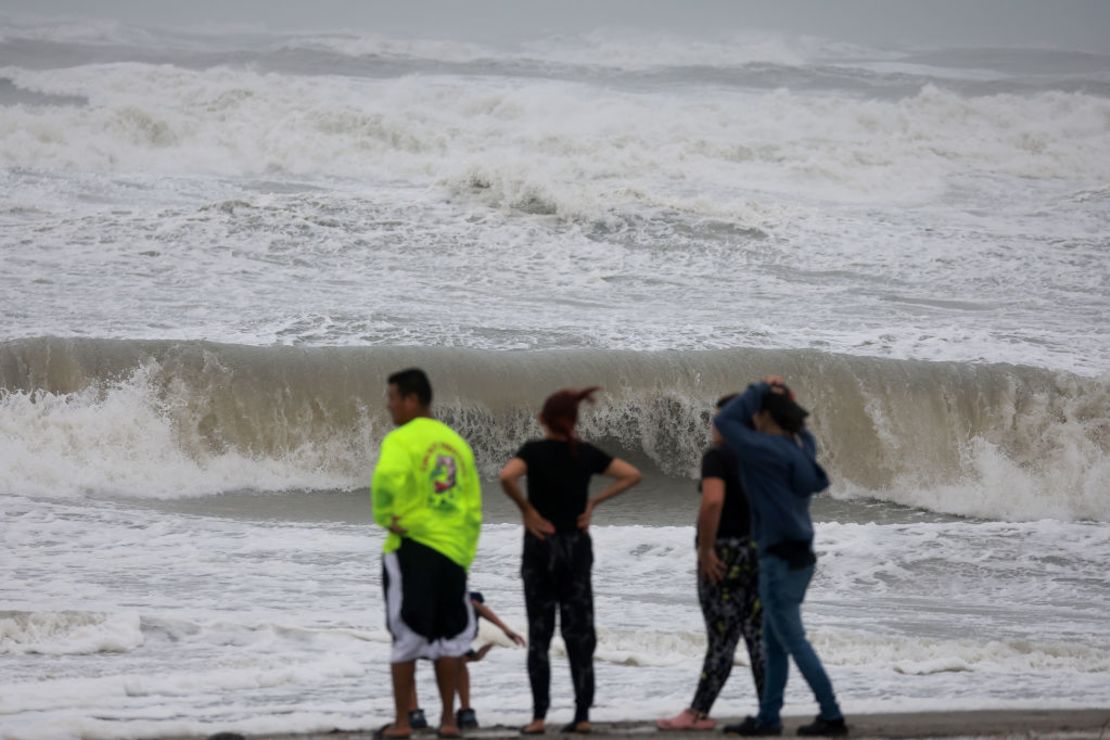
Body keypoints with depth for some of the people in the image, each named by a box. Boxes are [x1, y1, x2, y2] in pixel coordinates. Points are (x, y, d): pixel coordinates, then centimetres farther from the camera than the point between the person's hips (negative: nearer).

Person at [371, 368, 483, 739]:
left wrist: (384, 516, -13)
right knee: (449, 636, 13)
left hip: (412, 549, -5)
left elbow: (387, 477, -30)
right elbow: (473, 509, 15)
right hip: (453, 551, 5)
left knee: (406, 637, 2)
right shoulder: (456, 443, 13)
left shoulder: (402, 440, -7)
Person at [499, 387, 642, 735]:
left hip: (540, 547, -2)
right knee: (579, 634, 6)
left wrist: (526, 508, -13)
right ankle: (582, 715, 3)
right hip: (577, 547, 2)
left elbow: (507, 477, -27)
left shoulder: (534, 450, -8)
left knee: (539, 634, 3)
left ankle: (539, 716, -2)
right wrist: (595, 501, 1)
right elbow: (632, 475, 0)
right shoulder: (586, 453, 1)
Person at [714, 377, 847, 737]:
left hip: (781, 559, -9)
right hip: (798, 554, 9)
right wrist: (782, 397, 6)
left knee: (793, 640, -3)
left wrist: (759, 390, -11)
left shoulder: (770, 450, -19)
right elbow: (796, 423, 26)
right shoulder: (802, 444, 5)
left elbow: (724, 421, -18)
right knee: (774, 643, 14)